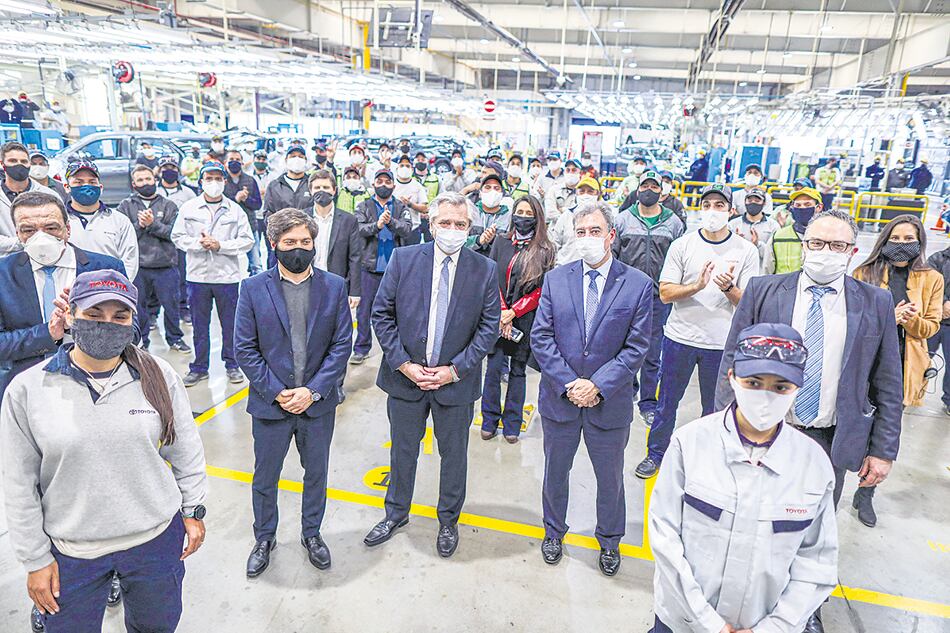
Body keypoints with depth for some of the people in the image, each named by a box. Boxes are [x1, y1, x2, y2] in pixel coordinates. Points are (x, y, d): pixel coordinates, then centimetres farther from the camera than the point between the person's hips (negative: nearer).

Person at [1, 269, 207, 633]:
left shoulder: (159, 376, -8)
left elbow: (187, 451, 2)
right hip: (71, 552, -1)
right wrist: (35, 559, -1)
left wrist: (193, 510, 6)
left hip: (157, 539, 1)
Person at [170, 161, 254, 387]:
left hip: (227, 275, -1)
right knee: (199, 325, 10)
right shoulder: (188, 208, 5)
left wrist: (220, 245, -14)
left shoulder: (236, 210, 2)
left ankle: (232, 364, 22)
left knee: (230, 323, 8)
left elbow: (247, 240, -2)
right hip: (197, 275, 1)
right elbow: (177, 237, 5)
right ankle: (199, 367, 22)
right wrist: (198, 243, -13)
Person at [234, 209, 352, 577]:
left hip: (318, 403, 1)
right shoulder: (253, 289, -6)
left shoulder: (334, 287, -4)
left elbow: (342, 345, -5)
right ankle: (264, 539, 39)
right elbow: (244, 349, -6)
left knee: (316, 473, 17)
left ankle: (312, 533, 40)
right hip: (270, 403, -1)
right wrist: (277, 392, -13)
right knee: (265, 477, 16)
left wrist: (312, 391, -13)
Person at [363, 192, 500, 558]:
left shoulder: (485, 271, -6)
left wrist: (455, 370, -12)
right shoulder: (403, 259, -5)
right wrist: (403, 364, -11)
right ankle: (396, 513, 42)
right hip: (405, 376, 1)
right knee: (403, 450, 18)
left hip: (456, 381, 0)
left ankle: (449, 521, 39)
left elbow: (489, 327, -5)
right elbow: (382, 314, -3)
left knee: (454, 455, 16)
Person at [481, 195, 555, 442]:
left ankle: (512, 424, 18)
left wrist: (513, 312, -11)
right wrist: (501, 311, -8)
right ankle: (490, 421, 14)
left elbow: (541, 289, -5)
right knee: (494, 368, 0)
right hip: (498, 316, 2)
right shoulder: (501, 241, 7)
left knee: (518, 370, 7)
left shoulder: (545, 250, -1)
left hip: (525, 319, -1)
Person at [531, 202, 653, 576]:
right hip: (559, 398, 2)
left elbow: (637, 347, -9)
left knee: (610, 478, 17)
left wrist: (598, 385, -17)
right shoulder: (555, 279, -2)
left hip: (610, 402, -1)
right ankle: (554, 531, 44)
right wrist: (567, 383, -14)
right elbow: (541, 337, -5)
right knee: (556, 472, 19)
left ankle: (609, 540, 42)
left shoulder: (638, 285, -7)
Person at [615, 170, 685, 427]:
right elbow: (611, 254, 5)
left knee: (652, 354, 6)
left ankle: (648, 404, 18)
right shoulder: (623, 219, 5)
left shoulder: (674, 223, 7)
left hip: (658, 297, 0)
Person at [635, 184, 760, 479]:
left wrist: (728, 287, -23)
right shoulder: (682, 245, -3)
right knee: (667, 402, 12)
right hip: (680, 337, 0)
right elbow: (665, 293, -6)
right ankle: (656, 453, 30)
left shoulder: (746, 251, -2)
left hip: (721, 343, 0)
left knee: (715, 407, 14)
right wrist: (697, 286, -24)